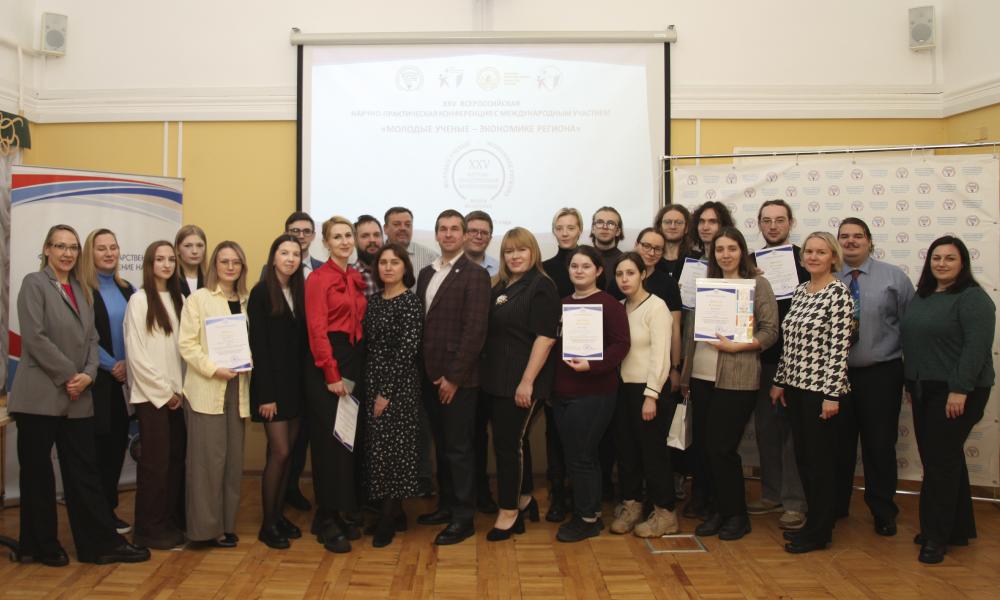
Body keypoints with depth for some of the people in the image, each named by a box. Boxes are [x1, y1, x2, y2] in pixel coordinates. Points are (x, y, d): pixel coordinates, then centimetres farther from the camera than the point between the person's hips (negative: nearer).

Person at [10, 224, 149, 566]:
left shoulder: (80, 289, 15)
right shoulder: (34, 283, -3)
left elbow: (92, 338, 11)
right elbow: (35, 337, -13)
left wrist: (88, 374, -6)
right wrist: (68, 375, -13)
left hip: (77, 398, 6)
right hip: (40, 396, -5)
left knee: (85, 472, 7)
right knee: (37, 472, 5)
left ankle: (102, 544, 11)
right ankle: (41, 546, 19)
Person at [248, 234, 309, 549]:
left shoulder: (299, 292, 9)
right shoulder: (262, 292, -8)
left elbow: (302, 341, 8)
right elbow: (258, 344, -12)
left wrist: (303, 382, 1)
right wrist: (266, 394, -15)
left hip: (295, 382, 6)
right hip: (272, 382, -6)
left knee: (286, 452, 9)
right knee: (280, 452, -5)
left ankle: (279, 515, 21)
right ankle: (267, 524, 8)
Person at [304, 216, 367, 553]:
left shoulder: (357, 279, 13)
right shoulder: (319, 278, -8)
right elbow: (317, 329, -14)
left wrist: (354, 369, 5)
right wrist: (332, 374, -17)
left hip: (354, 363, 7)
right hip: (327, 364, -7)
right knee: (329, 441, -2)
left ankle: (338, 514, 23)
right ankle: (326, 521, 10)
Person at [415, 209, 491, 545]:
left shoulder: (475, 275, -8)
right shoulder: (426, 274, 13)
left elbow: (475, 330, -14)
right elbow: (420, 322, 13)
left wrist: (454, 376, -15)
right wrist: (424, 370, 6)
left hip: (457, 378, -6)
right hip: (430, 376, 6)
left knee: (459, 448, 1)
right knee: (441, 445, 15)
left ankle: (463, 518, 11)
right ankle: (446, 504, 28)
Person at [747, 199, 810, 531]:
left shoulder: (804, 260, -3)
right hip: (763, 357, 5)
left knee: (793, 429, 0)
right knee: (765, 426, 12)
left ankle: (794, 501, 9)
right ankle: (772, 493, 25)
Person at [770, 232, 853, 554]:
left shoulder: (839, 293, -12)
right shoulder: (800, 290, 11)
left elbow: (840, 347, -16)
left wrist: (832, 394, -19)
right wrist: (779, 381, 15)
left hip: (822, 388, -8)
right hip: (796, 386, 8)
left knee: (820, 459, 1)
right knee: (803, 457, 14)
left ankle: (819, 532, 13)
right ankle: (813, 521, 27)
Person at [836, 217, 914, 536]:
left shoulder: (894, 277, 0)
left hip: (881, 374, -1)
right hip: (836, 374, 1)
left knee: (879, 444, 7)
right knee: (838, 443, 12)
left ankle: (883, 513, 25)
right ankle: (835, 507, 29)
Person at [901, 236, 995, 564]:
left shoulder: (973, 298, -10)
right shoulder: (922, 297, 13)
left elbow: (977, 347, -19)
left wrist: (959, 390, -23)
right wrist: (912, 385, 15)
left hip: (955, 393, -8)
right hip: (924, 390, 8)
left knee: (941, 461, -5)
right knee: (945, 459, 15)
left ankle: (936, 536, 5)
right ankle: (959, 528, 27)